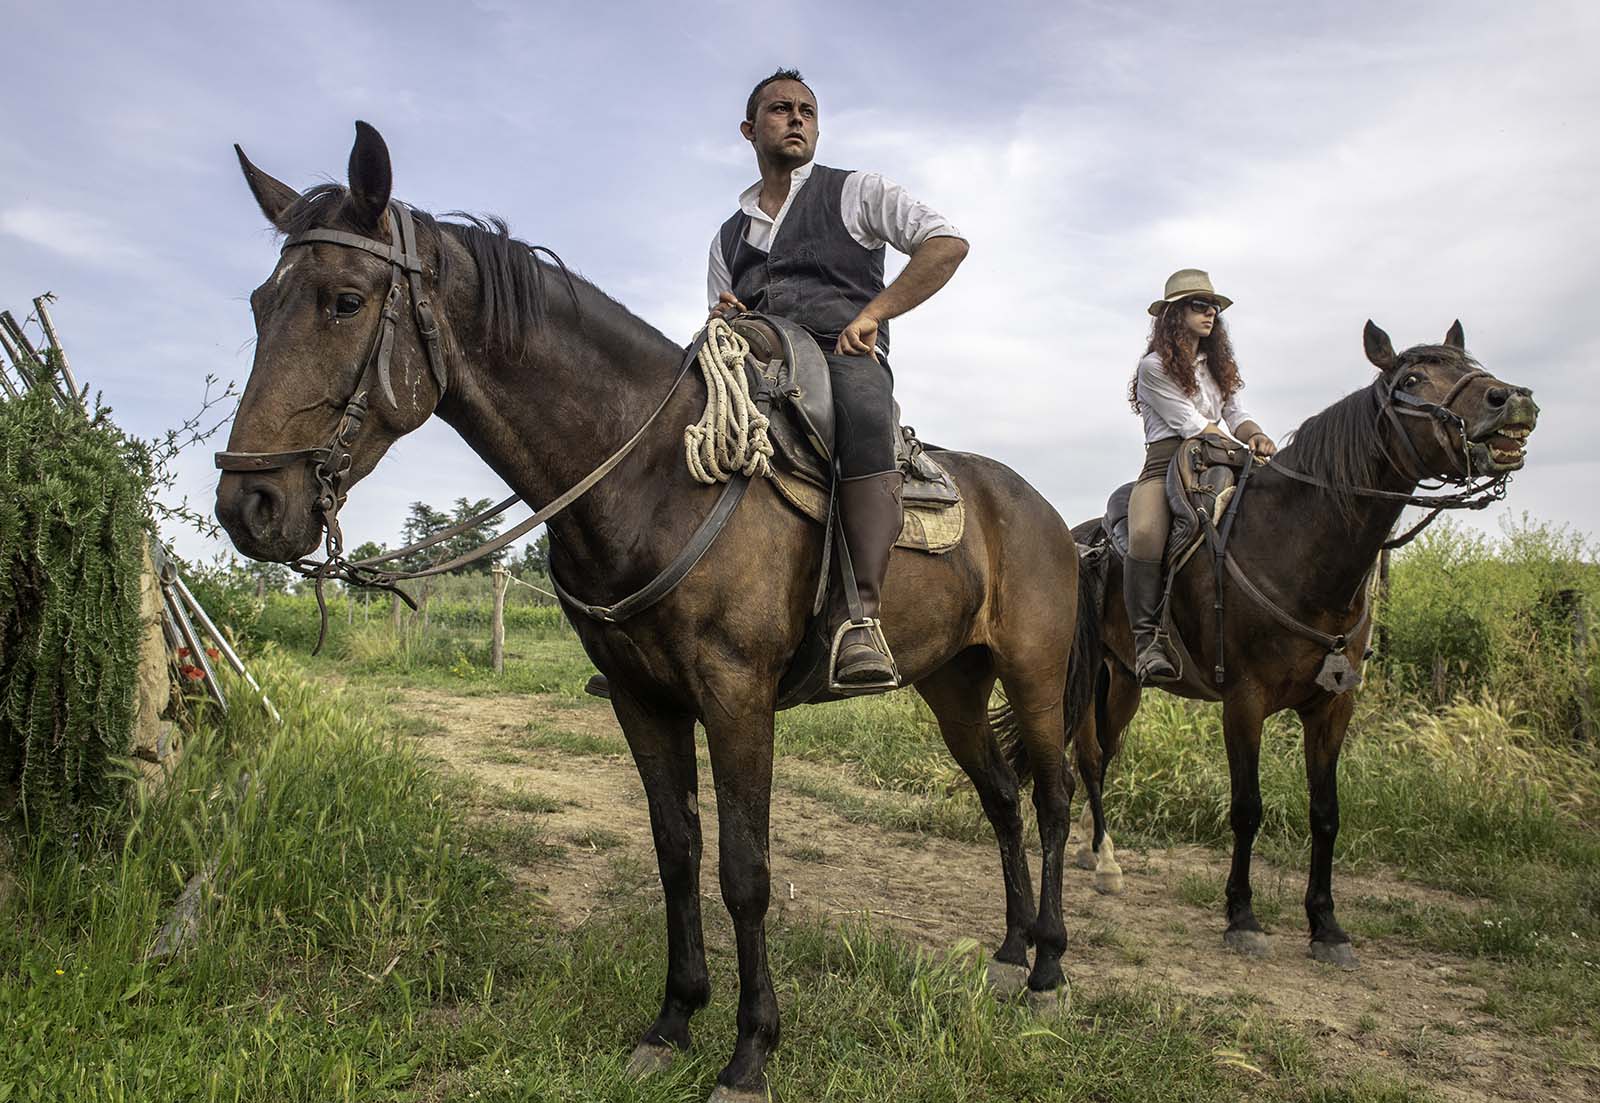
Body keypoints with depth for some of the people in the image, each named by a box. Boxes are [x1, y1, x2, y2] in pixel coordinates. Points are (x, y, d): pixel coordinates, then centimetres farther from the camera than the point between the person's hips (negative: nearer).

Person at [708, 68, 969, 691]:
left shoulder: (855, 193, 17)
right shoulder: (729, 236, 29)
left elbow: (947, 243, 4)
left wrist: (872, 313, -7)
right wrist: (722, 323, 3)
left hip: (844, 357, -4)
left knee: (862, 414, -41)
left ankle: (862, 616, -50)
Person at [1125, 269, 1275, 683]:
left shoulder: (1217, 366, 24)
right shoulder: (1154, 368, 1)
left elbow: (1235, 415, 16)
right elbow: (1192, 424, -7)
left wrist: (1255, 435, -9)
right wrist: (1245, 453, -14)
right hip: (1166, 466, -6)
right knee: (1145, 534, -36)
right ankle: (1148, 638, -31)